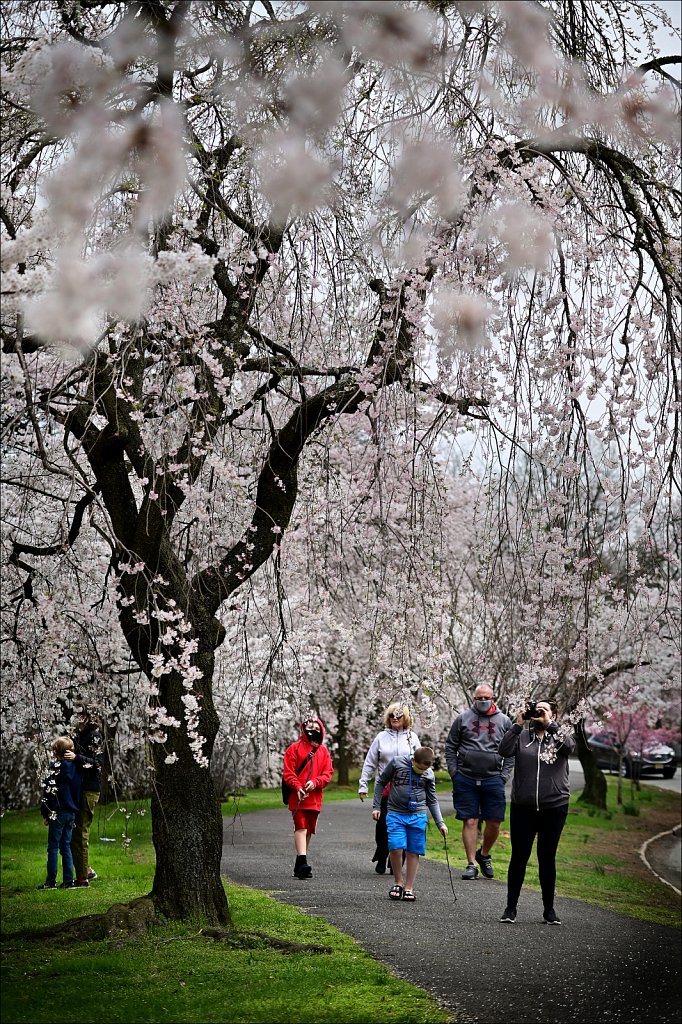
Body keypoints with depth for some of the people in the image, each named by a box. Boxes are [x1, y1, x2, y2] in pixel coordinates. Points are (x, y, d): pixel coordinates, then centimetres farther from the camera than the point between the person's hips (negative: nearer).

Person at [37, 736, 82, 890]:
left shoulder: (55, 767, -11)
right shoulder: (75, 767, 8)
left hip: (58, 812, -6)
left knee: (53, 848, -1)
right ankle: (68, 881, 8)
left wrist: (45, 813, -7)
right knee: (66, 847, 11)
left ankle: (51, 881, -1)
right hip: (72, 812, 6)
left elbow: (49, 791, -12)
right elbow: (78, 790, 14)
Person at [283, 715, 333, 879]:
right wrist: (298, 787, -17)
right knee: (301, 827, -15)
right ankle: (302, 862, -24)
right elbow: (288, 772, -4)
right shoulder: (294, 748, 1)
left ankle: (299, 865, 19)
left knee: (309, 830, 10)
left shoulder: (323, 751, 13)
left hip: (315, 798, 5)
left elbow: (328, 773, 6)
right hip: (298, 798, -5)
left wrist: (315, 782, -12)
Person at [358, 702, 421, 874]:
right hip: (385, 788, 0)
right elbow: (370, 763, 10)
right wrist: (363, 785, 5)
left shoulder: (412, 737, 9)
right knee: (383, 824, -2)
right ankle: (381, 860, 13)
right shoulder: (381, 737, 8)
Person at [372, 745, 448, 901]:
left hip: (418, 817, 2)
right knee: (396, 849, -13)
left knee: (413, 852, 0)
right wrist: (376, 806, 4)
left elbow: (432, 800, 11)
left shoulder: (429, 774, 2)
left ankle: (409, 888, 10)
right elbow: (380, 782, 7)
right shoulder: (397, 763, -4)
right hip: (395, 814, -1)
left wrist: (440, 823, 5)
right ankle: (398, 883, 6)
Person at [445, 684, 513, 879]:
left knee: (494, 823, 1)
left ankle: (484, 854, 26)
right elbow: (450, 747, 8)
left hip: (493, 780, 1)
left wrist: (504, 776, -1)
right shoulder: (463, 719, 6)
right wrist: (454, 773, -1)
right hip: (466, 780, -1)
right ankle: (471, 864, 4)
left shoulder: (504, 721, 8)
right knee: (470, 821, -1)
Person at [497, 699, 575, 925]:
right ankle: (511, 908, 12)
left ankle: (549, 909, 18)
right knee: (519, 857, 4)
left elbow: (569, 746, -18)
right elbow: (504, 750, -11)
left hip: (554, 808, 0)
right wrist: (518, 725, -14)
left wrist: (548, 724, -19)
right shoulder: (522, 736, 5)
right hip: (523, 808, 0)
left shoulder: (559, 736, 4)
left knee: (547, 858, 8)